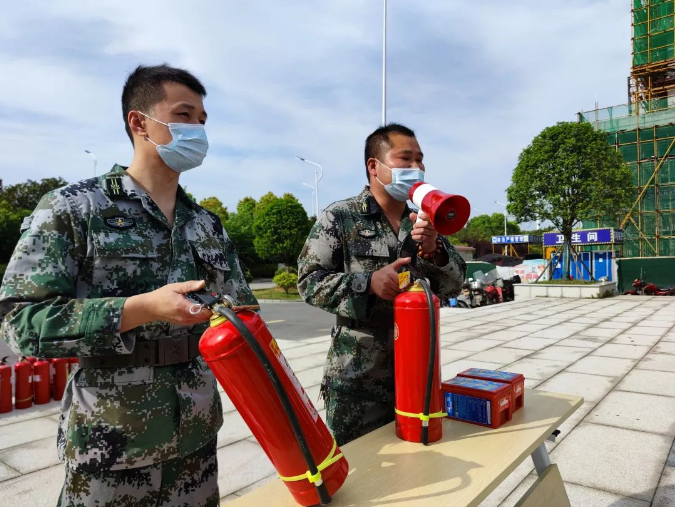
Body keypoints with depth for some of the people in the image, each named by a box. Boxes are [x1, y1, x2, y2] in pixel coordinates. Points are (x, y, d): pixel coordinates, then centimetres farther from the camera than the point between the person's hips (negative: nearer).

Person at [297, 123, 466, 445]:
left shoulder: (424, 223, 9)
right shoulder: (339, 217, -6)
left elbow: (453, 286, 6)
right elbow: (309, 281, -10)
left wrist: (434, 250, -14)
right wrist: (368, 283, -23)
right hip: (358, 380, -5)